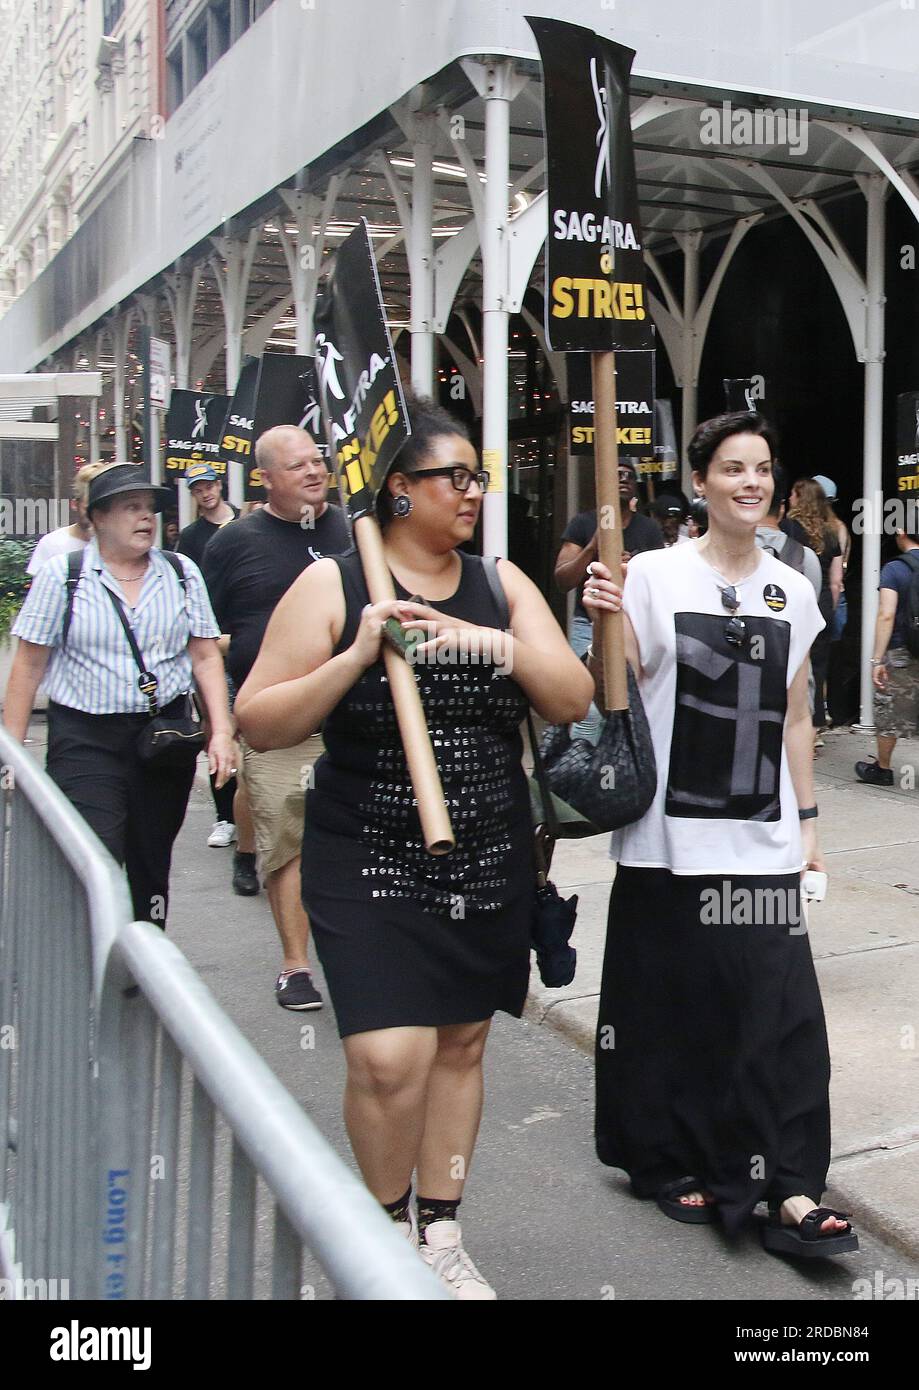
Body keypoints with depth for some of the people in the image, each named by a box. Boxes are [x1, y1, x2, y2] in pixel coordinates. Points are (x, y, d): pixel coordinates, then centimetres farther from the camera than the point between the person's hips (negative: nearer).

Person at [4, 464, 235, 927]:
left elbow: (205, 657, 6)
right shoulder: (62, 574, 0)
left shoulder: (182, 573, 7)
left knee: (152, 865, 12)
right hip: (86, 739, -3)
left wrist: (222, 731, -4)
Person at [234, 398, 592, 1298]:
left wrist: (497, 643, -18)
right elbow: (259, 724, -9)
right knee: (390, 1057, -13)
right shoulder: (333, 585, -5)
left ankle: (438, 1235, 32)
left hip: (491, 861, 4)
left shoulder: (501, 584, 6)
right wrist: (358, 656, -21)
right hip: (369, 861, -4)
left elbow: (572, 701, -1)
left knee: (460, 1046, 13)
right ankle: (385, 1223, 17)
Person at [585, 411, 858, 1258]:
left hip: (764, 842, 3)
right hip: (671, 838, -3)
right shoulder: (654, 576, -3)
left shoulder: (793, 592, 9)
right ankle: (669, 1163, 26)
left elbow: (794, 720, 14)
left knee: (781, 1008, -1)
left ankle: (789, 1190, 8)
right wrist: (605, 624, -21)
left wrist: (808, 823, 13)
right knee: (675, 1005, 7)